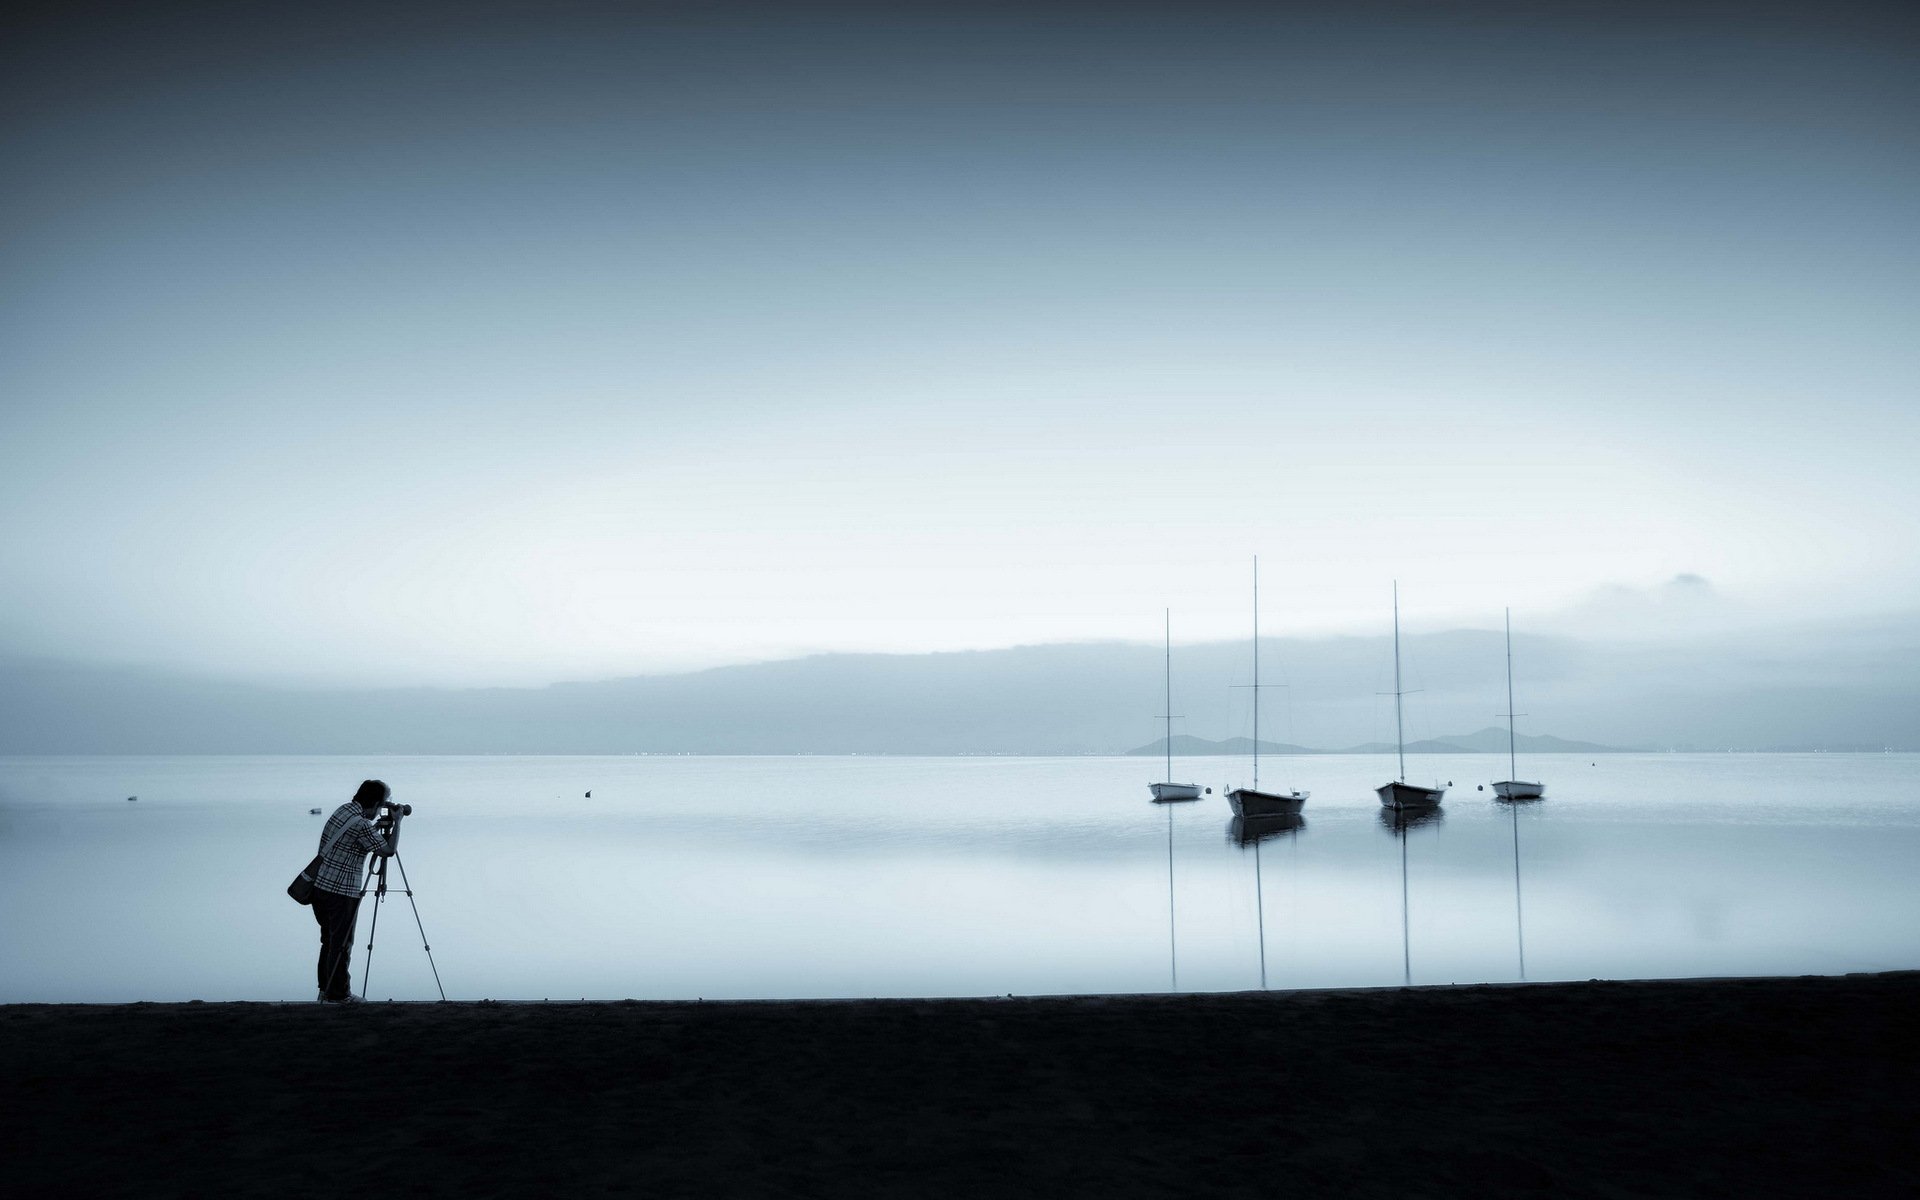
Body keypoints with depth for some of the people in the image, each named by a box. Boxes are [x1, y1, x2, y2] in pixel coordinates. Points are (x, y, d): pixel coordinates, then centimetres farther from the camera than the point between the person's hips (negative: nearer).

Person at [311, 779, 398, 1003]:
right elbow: (388, 850, -13)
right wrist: (397, 821, -6)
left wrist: (384, 825, 15)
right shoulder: (361, 825, -20)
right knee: (341, 944, 3)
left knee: (329, 940, 20)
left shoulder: (342, 810, 7)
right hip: (341, 893, -9)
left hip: (320, 886, 9)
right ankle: (338, 994, 12)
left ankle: (326, 989, 30)